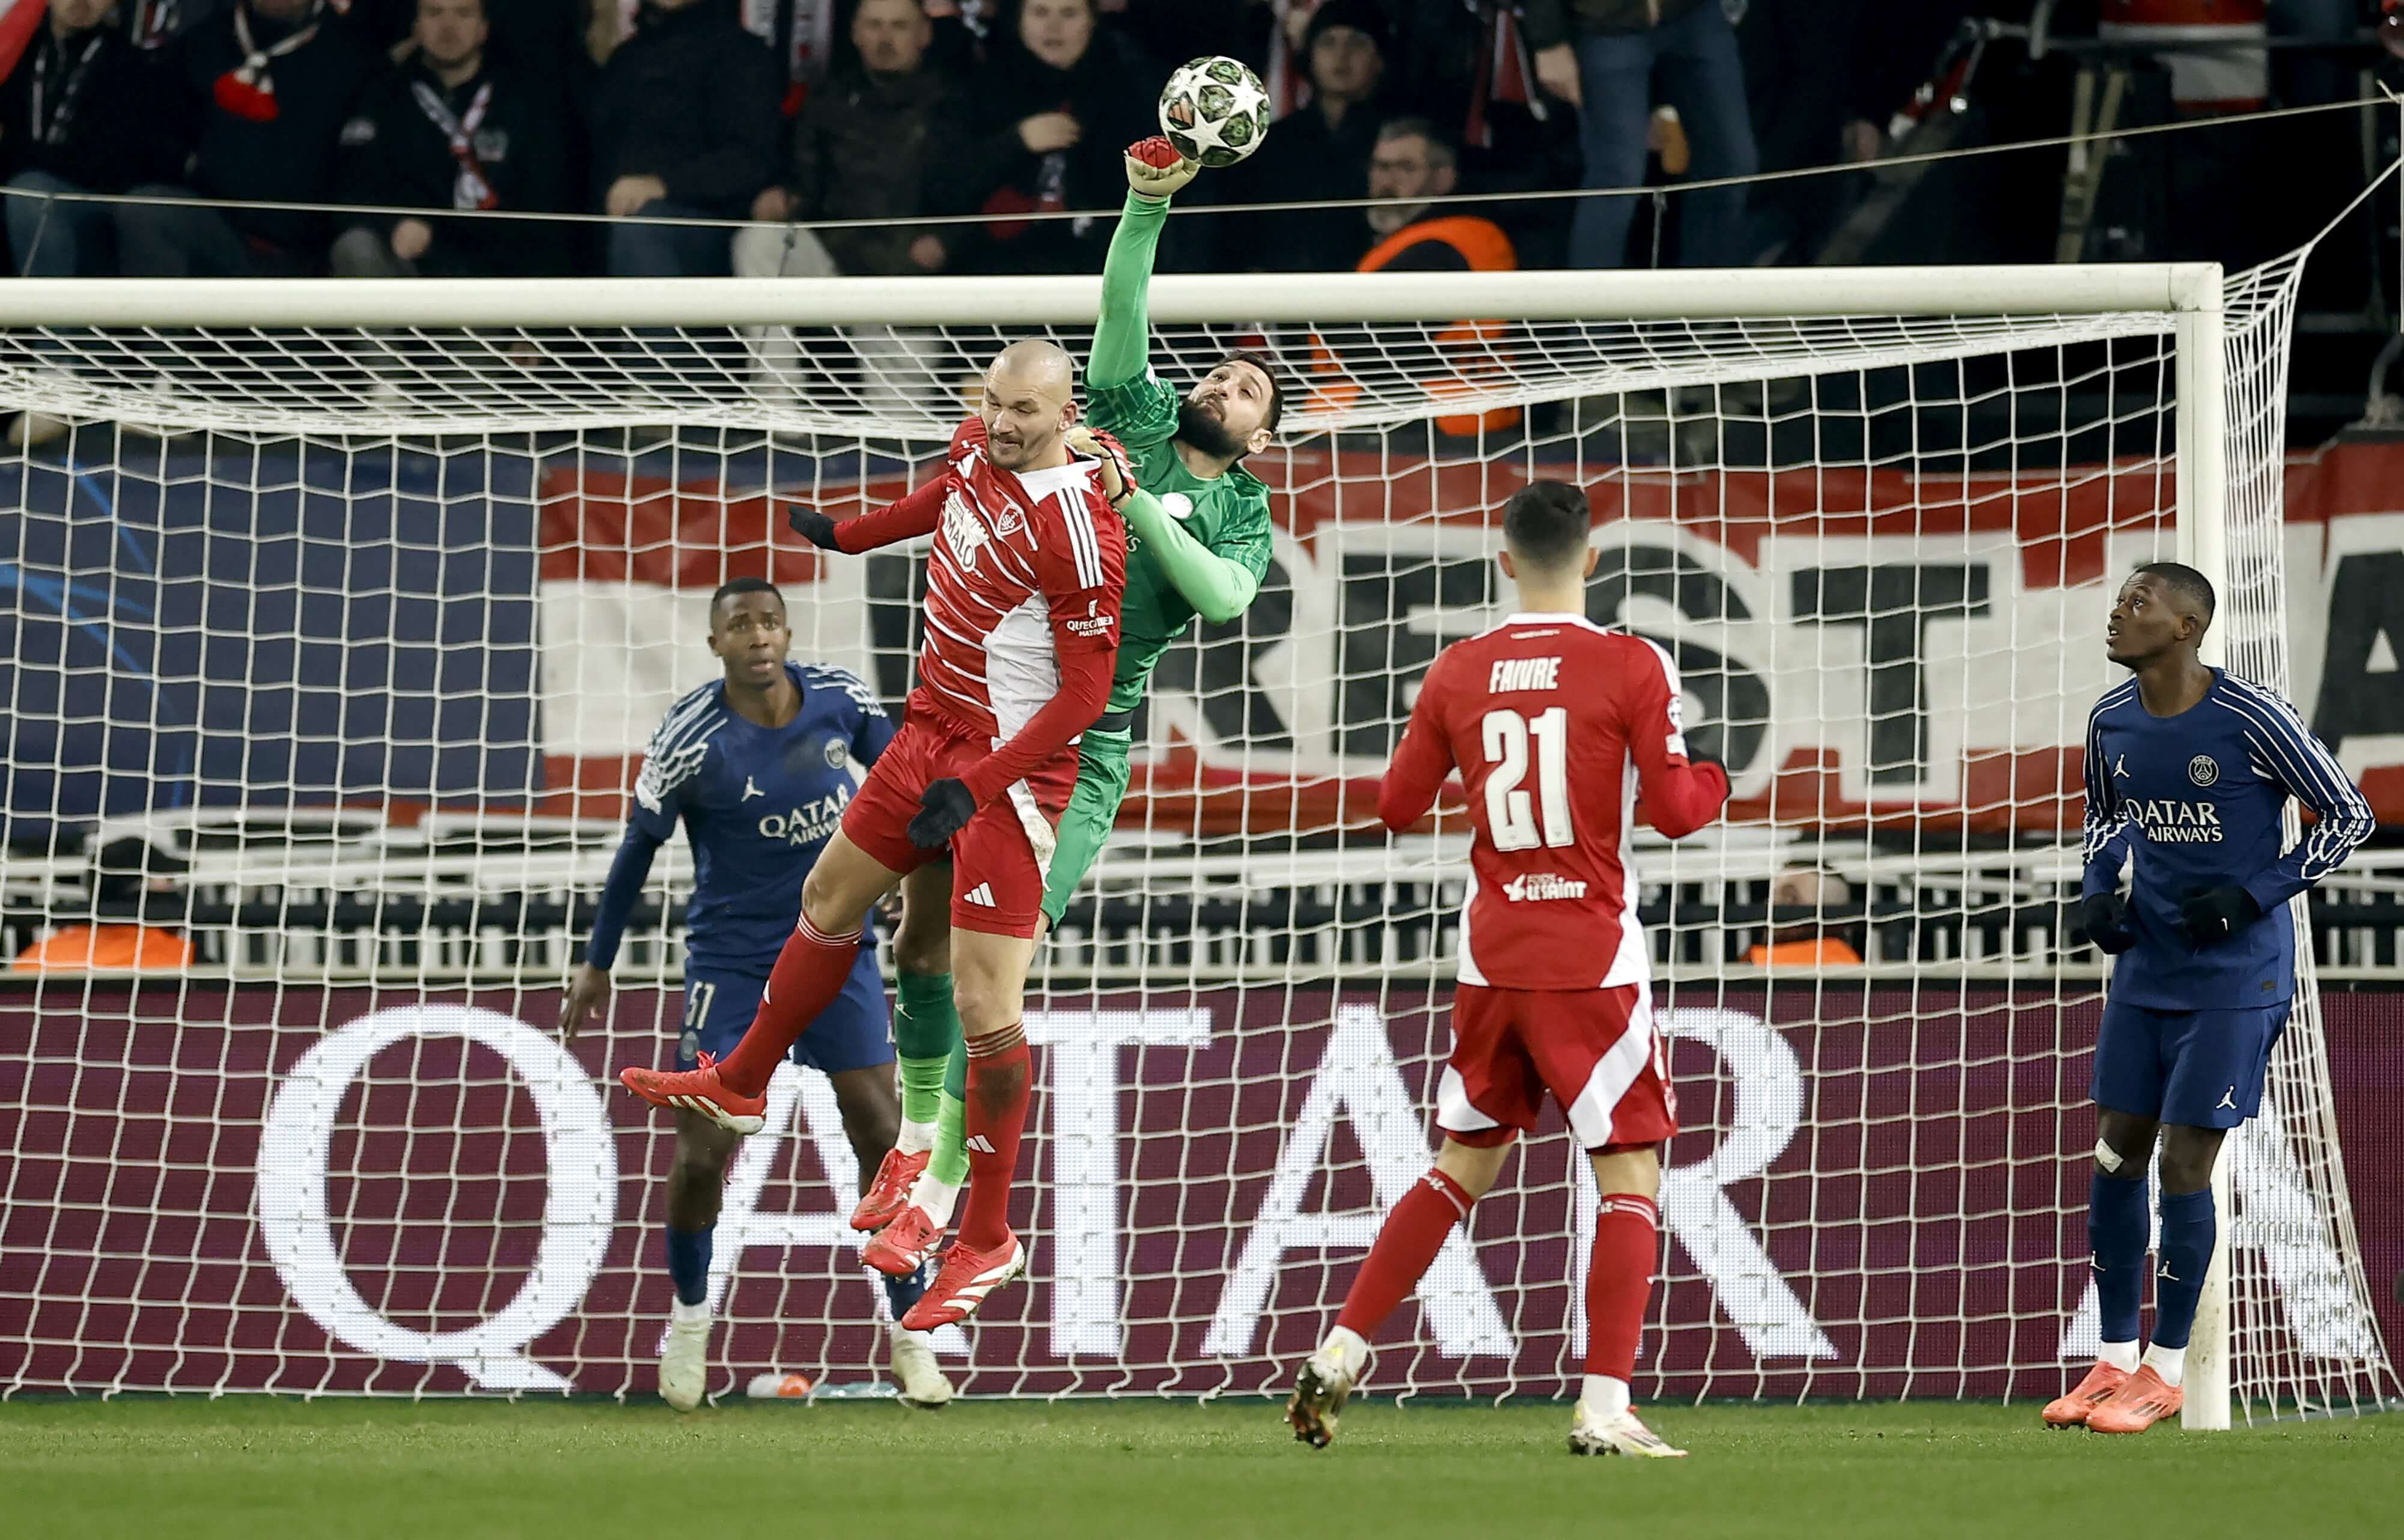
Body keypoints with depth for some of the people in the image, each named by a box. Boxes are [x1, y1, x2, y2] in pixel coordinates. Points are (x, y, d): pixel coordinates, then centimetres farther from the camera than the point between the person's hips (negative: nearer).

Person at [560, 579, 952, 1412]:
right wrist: (597, 961, 2)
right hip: (730, 960, -3)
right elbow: (639, 845, -5)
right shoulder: (692, 736, -16)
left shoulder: (840, 700, -7)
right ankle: (689, 1320, 19)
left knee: (880, 1138, -1)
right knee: (703, 1152, -6)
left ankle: (910, 1334, 10)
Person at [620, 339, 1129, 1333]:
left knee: (983, 1005, -10)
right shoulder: (976, 450, -3)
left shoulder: (1077, 532, -26)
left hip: (1013, 766, -9)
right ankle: (738, 1087, 47)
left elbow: (1085, 694, -22)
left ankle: (988, 1241, 2)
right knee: (830, 899, 24)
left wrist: (976, 785, -25)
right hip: (935, 727, 9)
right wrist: (844, 534, 38)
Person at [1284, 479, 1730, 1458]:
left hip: (1491, 962, 4)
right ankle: (1605, 1408, -10)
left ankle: (1340, 1352, 14)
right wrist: (1718, 779, 11)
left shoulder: (1458, 673, 3)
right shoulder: (1631, 667, -8)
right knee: (1630, 1178, 1)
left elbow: (1397, 805, 11)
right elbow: (1674, 811, -10)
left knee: (1464, 1166, 19)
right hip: (1594, 963, -4)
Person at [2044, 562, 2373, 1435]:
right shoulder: (2112, 723, 1)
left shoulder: (2251, 721, -17)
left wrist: (2253, 896, -17)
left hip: (2235, 978, -6)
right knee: (2116, 1153, 5)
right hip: (2146, 969, 6)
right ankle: (2115, 1361, 16)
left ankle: (2166, 1371, 5)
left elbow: (2350, 818, -9)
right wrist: (2099, 891, 1)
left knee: (2184, 1161, -6)